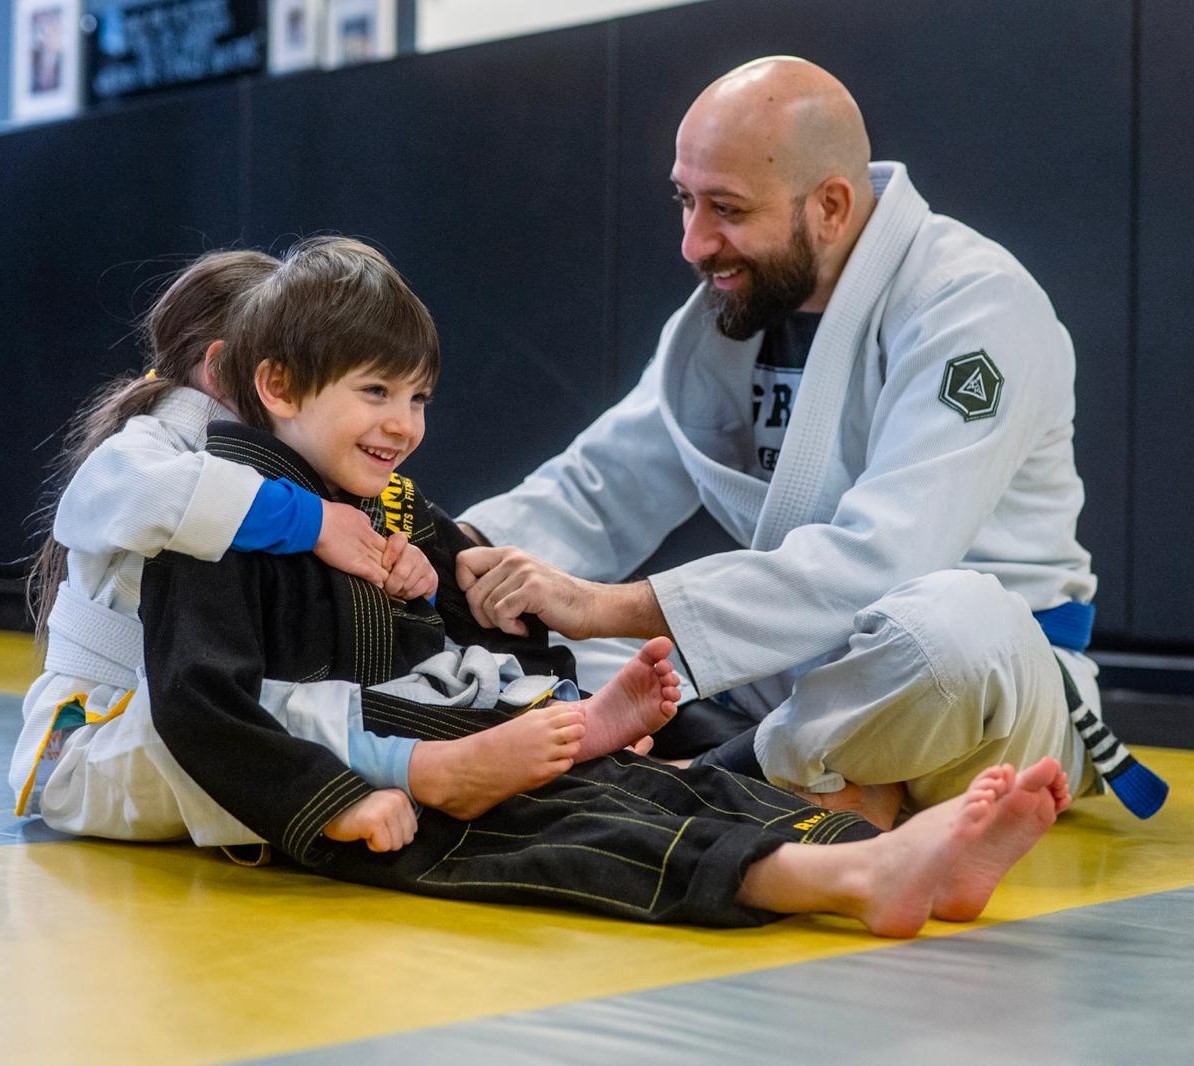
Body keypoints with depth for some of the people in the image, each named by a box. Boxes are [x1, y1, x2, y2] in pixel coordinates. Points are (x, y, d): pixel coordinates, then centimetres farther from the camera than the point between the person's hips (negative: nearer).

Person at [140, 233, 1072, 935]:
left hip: (429, 755, 9)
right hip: (322, 788, -9)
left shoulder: (401, 513, 16)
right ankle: (850, 880, -50)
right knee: (541, 822, -30)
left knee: (646, 784, -14)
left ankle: (885, 853, -35)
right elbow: (197, 698, -21)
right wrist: (336, 803, -25)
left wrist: (590, 710, 7)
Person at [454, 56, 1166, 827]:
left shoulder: (974, 307, -19)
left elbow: (878, 560, -31)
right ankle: (814, 782, -16)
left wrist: (610, 608, -35)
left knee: (949, 621, -42)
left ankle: (727, 777, -14)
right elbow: (600, 489, 4)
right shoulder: (733, 305, 4)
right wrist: (465, 553, -18)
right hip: (798, 666, 6)